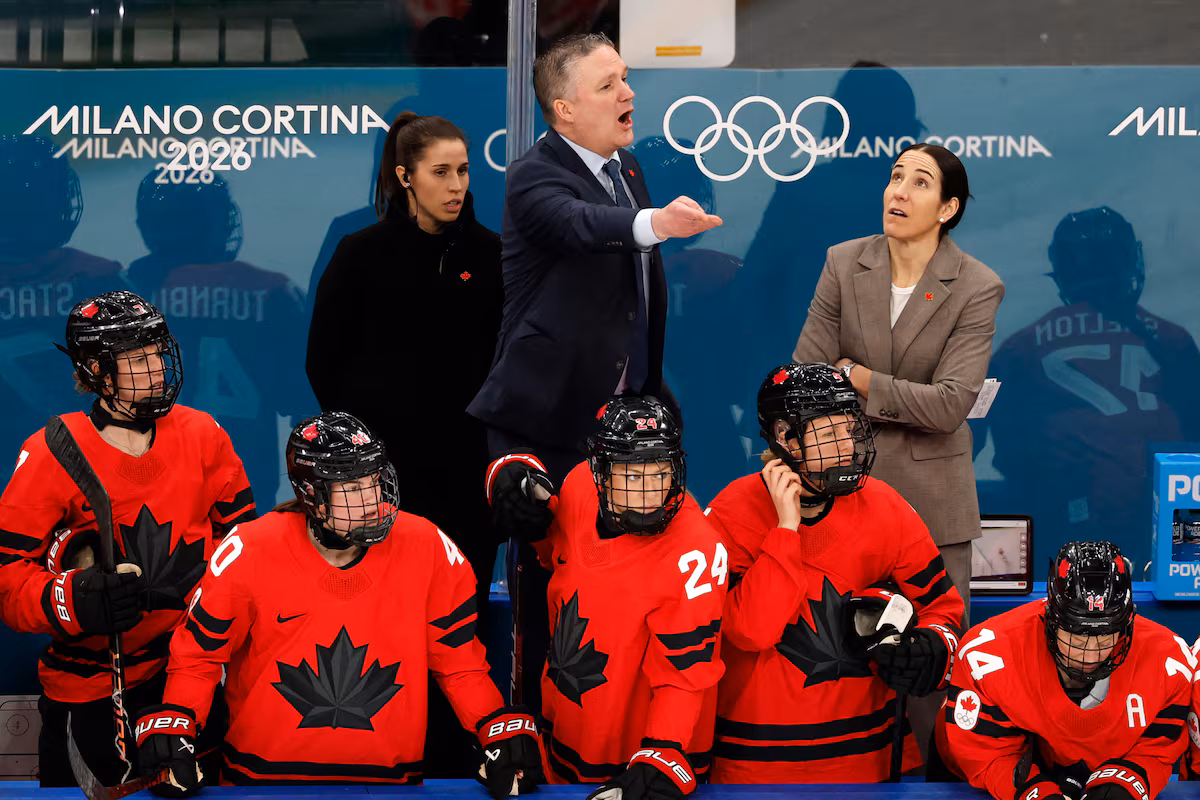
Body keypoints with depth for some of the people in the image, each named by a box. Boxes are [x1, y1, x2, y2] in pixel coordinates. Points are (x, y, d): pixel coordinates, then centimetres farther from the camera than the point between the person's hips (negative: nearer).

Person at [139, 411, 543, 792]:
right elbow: (198, 655, 8)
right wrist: (170, 727, -6)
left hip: (391, 778, 1)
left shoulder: (427, 548, -1)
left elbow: (459, 658, 10)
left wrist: (504, 729, 0)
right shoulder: (249, 553, -4)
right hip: (262, 780, -1)